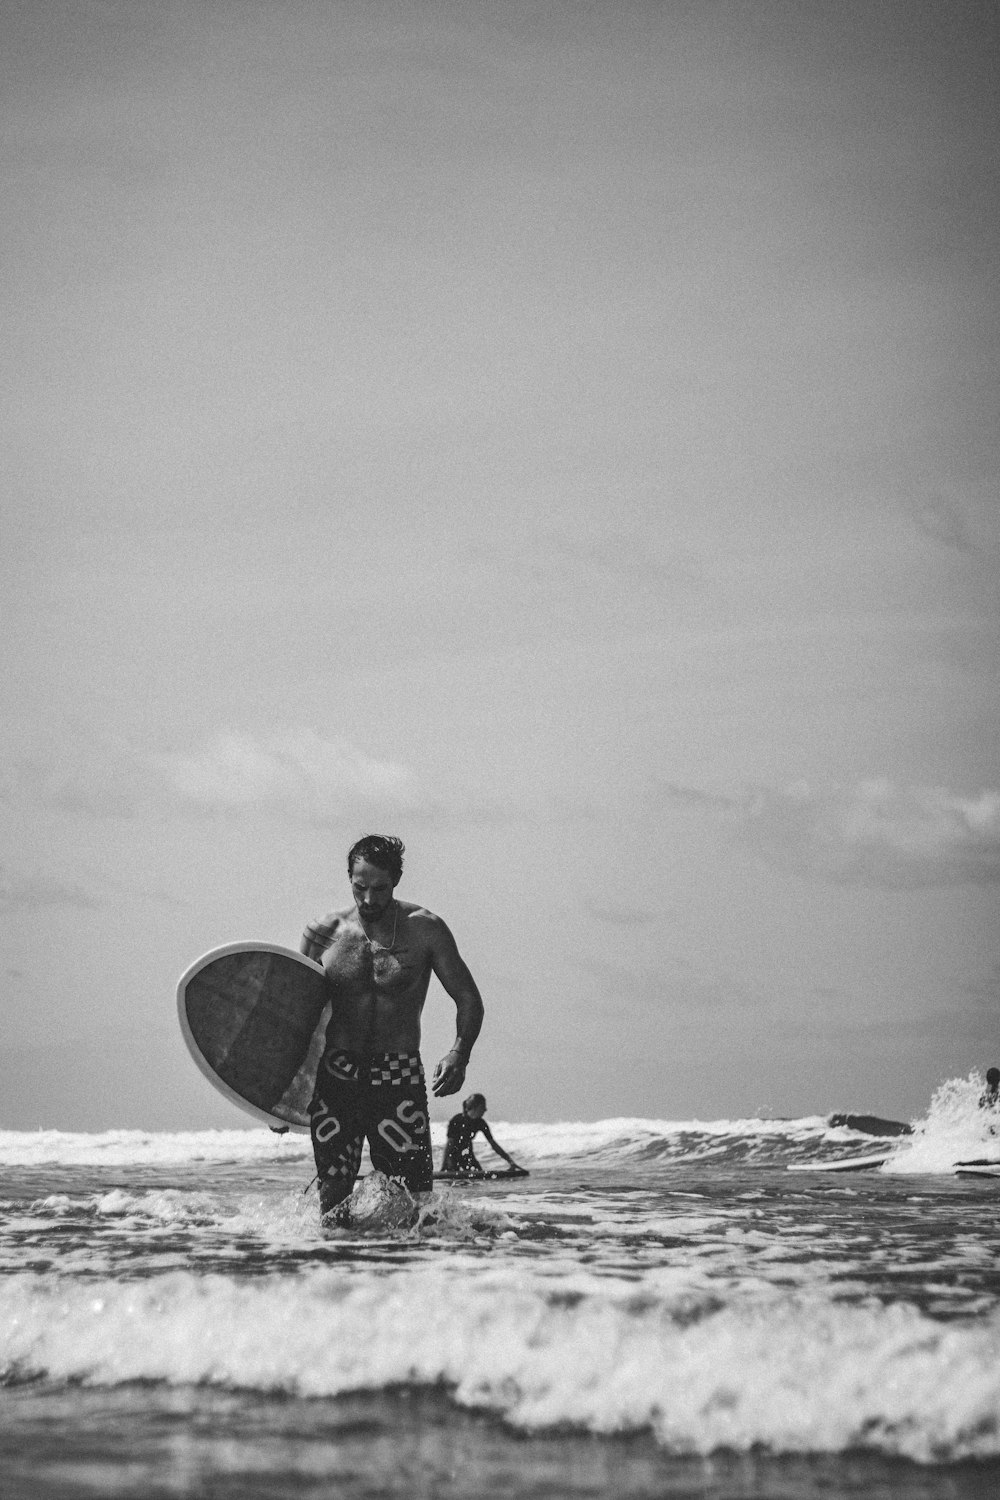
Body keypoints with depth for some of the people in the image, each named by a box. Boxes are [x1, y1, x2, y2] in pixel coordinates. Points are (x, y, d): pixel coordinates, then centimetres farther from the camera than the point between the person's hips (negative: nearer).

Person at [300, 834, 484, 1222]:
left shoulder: (424, 929, 0)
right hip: (334, 1078, 1)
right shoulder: (324, 932, 3)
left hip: (399, 1079, -1)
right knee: (333, 1197, -4)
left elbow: (468, 999, 3)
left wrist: (459, 1053, -17)